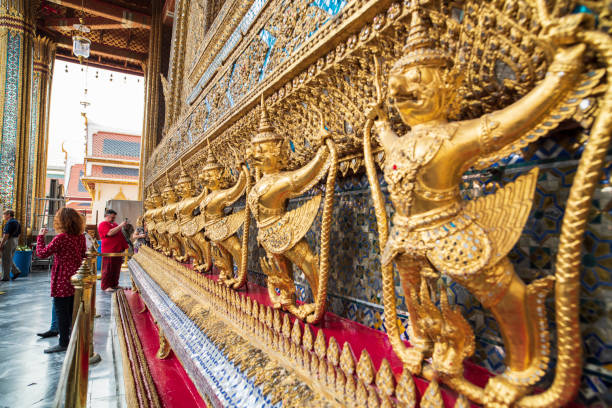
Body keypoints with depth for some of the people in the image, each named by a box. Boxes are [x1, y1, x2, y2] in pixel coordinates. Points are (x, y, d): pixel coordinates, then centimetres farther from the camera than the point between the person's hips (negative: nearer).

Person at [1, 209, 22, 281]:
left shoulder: (9, 223, -15)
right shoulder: (17, 222, 13)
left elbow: (6, 235, -20)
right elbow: (19, 234, 17)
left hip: (9, 241, -9)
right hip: (15, 241, 9)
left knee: (6, 260, -1)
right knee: (9, 259, 18)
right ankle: (16, 271, 11)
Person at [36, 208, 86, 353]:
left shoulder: (60, 238, -19)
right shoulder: (81, 237, 2)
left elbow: (41, 253, -14)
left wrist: (41, 236, -3)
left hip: (62, 281, -7)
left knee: (61, 312, 3)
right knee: (73, 311, 19)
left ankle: (64, 343, 10)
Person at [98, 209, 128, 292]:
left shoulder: (114, 224, 20)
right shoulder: (102, 224, -5)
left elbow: (119, 234, 30)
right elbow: (110, 233, -21)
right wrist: (120, 226, -19)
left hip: (118, 250, 8)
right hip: (109, 251, -8)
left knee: (117, 269, 11)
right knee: (108, 269, -3)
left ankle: (114, 284, 20)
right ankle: (105, 286, 3)